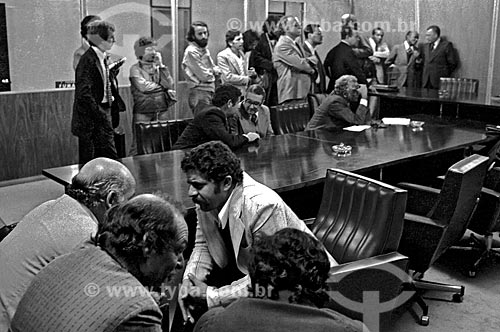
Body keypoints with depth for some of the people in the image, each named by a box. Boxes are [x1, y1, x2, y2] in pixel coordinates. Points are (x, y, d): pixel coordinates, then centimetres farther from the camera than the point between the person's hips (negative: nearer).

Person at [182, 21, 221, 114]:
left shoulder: (205, 50, 17)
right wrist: (213, 71, 6)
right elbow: (204, 76, -14)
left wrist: (215, 70, -2)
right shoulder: (191, 52, -11)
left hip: (210, 92, 9)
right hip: (199, 93, -8)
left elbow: (217, 71, 20)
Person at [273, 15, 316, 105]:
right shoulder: (282, 45, -9)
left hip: (303, 92, 9)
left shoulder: (296, 44, 22)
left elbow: (314, 59, 15)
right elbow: (300, 64, -17)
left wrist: (307, 60, -8)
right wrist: (311, 70, 3)